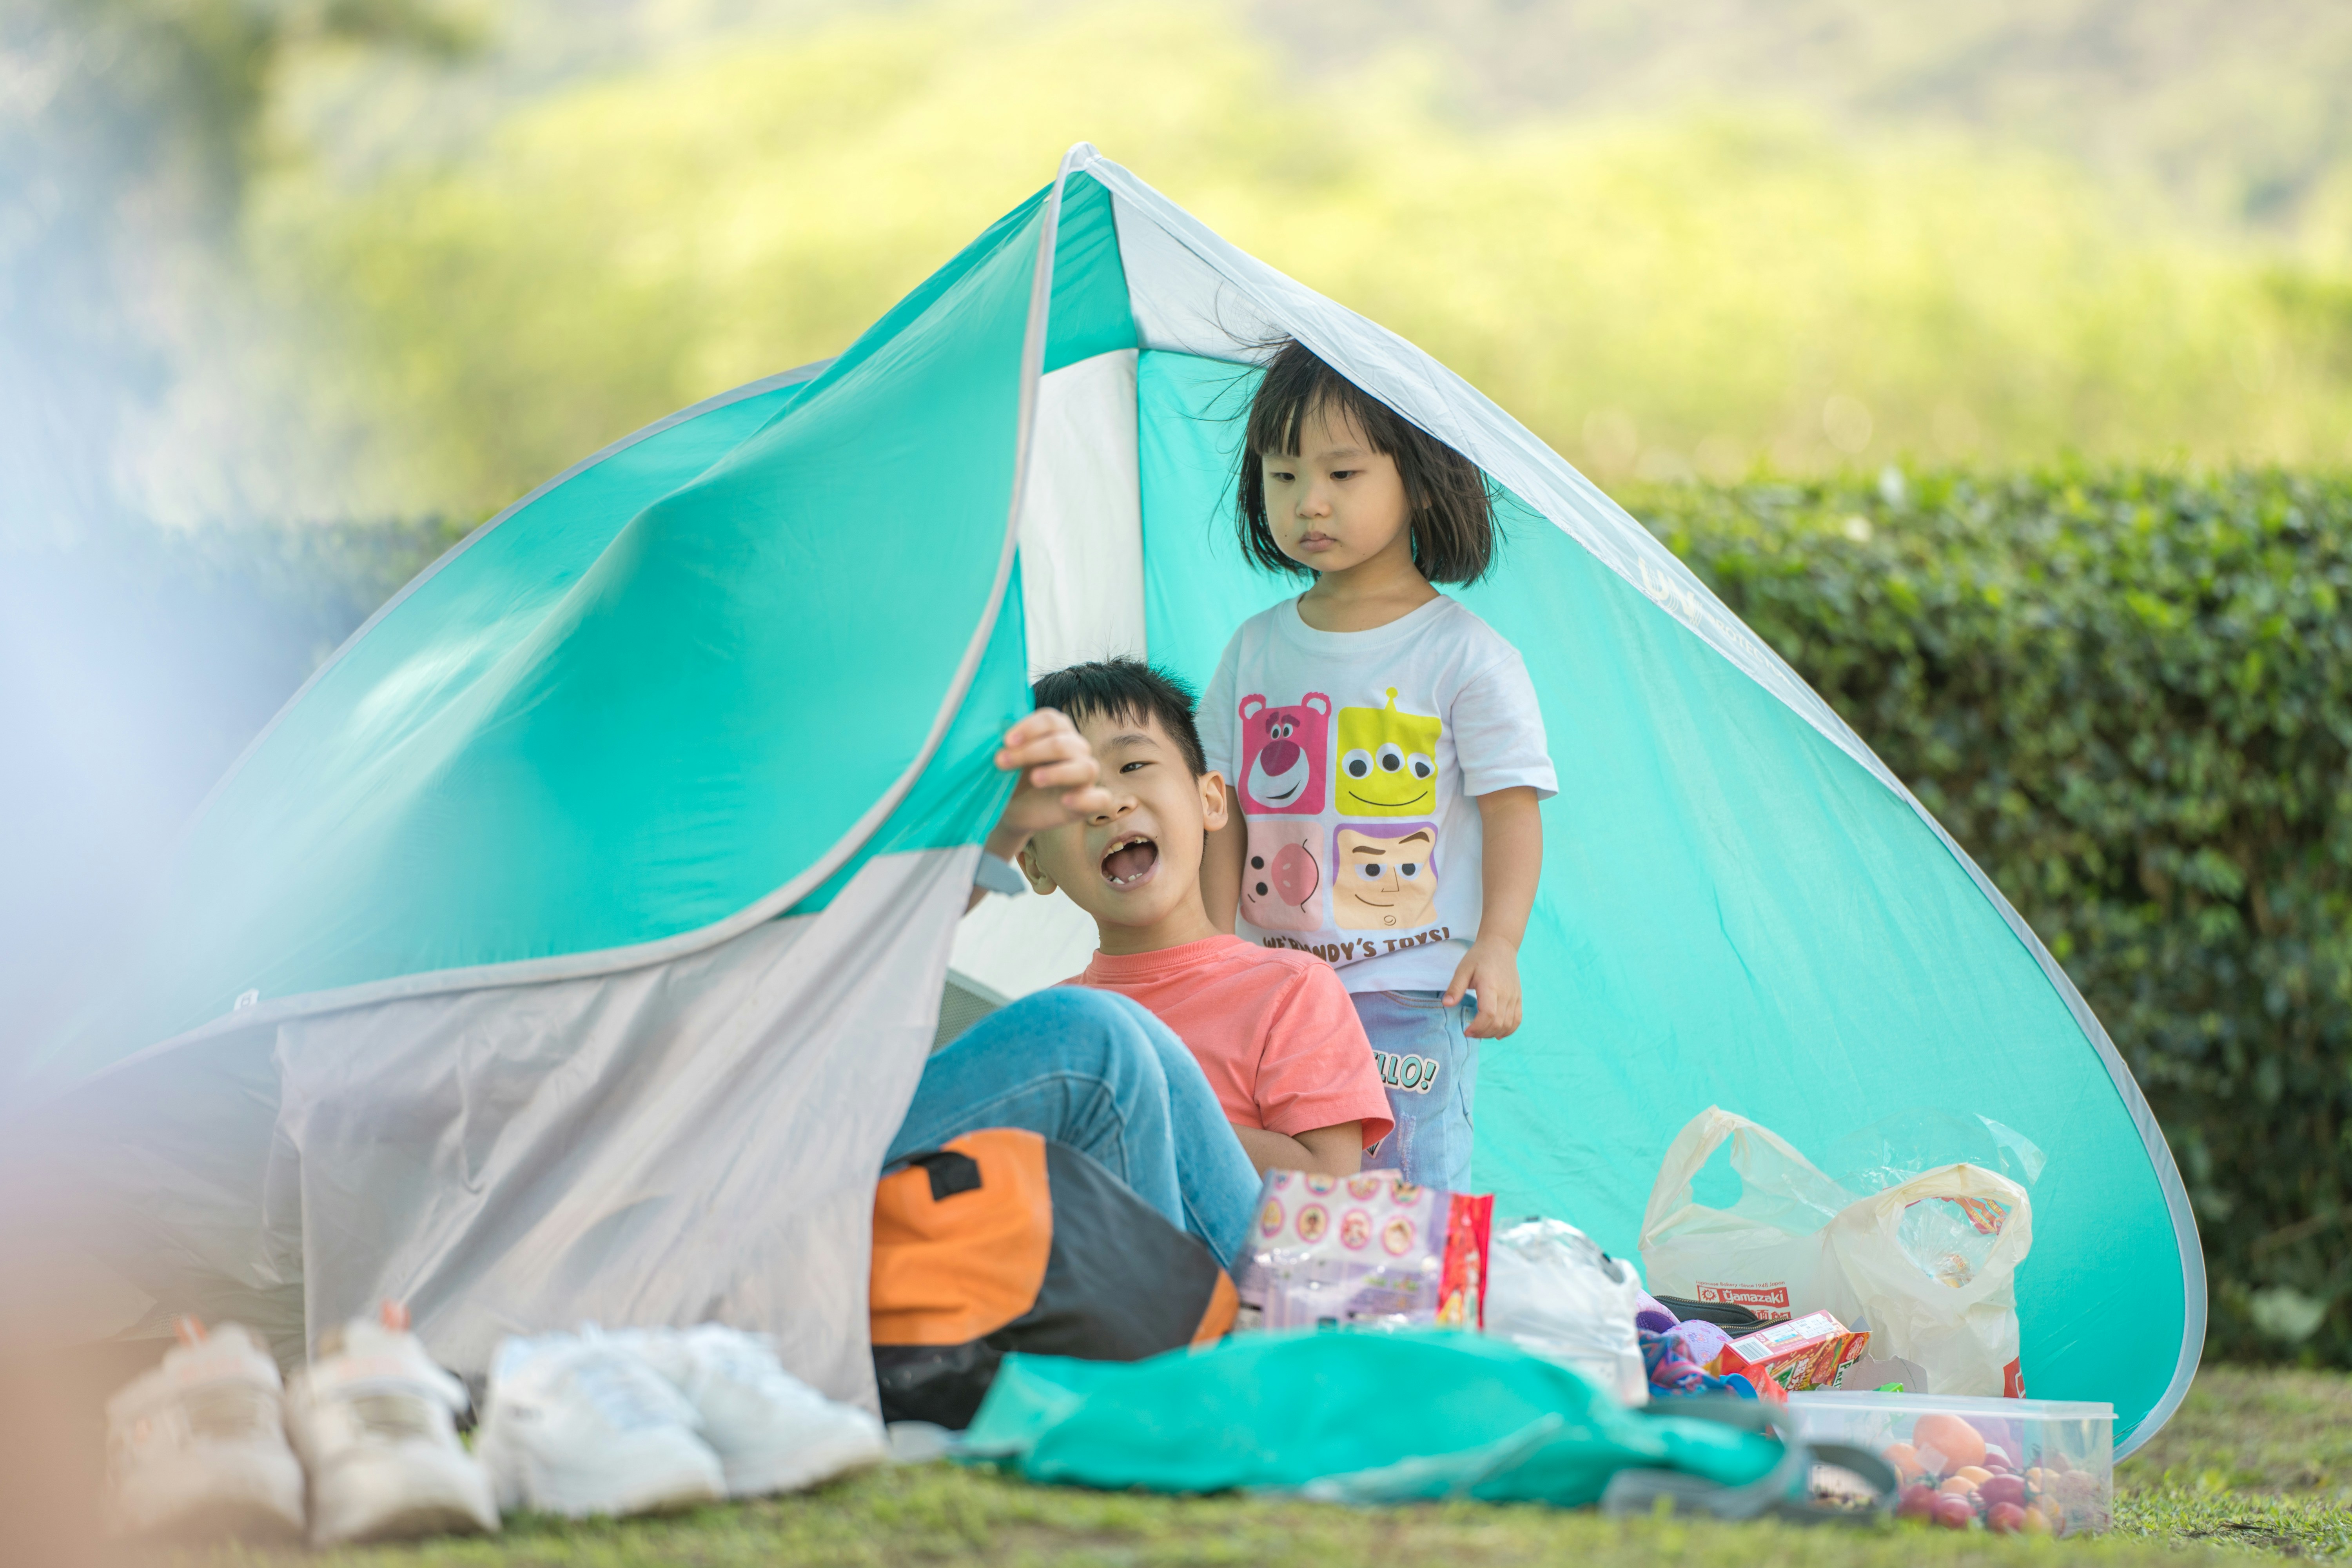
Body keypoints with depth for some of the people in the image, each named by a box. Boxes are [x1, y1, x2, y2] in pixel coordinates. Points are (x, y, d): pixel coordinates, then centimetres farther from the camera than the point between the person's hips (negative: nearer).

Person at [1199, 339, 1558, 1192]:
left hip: (1413, 996, -4)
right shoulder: (1256, 649, 10)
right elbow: (1226, 811, 14)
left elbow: (1512, 810, -5)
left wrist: (1497, 945, -16)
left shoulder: (1464, 655, -3)